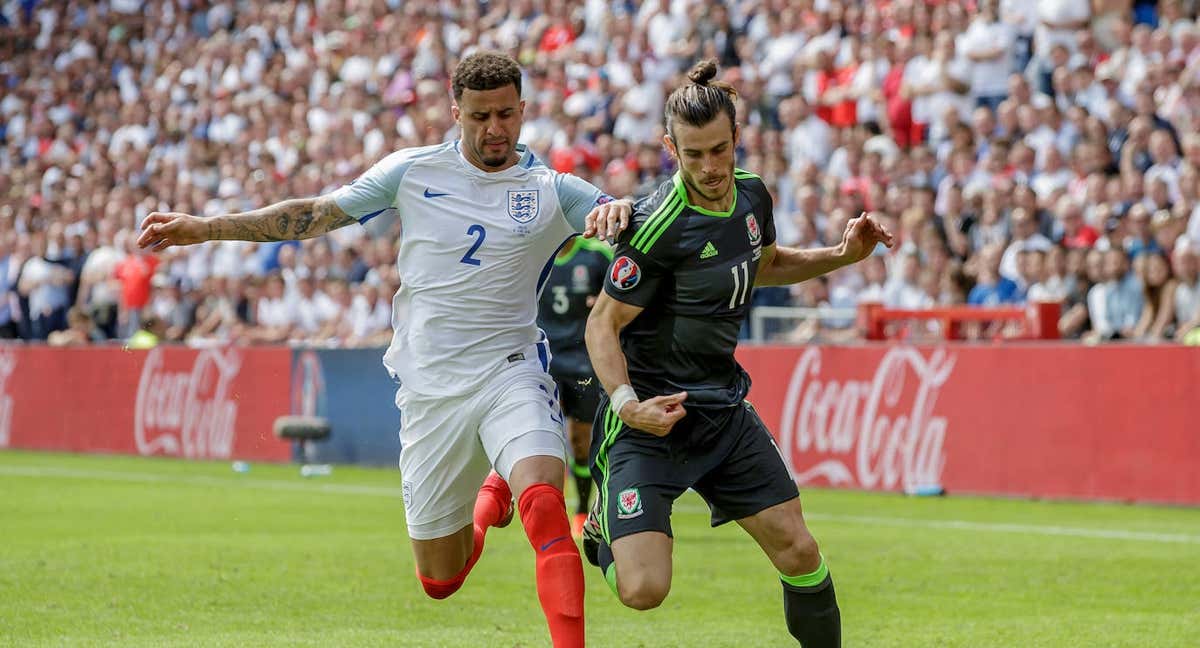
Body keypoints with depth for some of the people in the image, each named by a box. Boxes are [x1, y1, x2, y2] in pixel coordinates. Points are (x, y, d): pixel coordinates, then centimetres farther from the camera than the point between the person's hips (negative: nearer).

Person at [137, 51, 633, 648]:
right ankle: (489, 497, 42)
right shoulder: (411, 172, 3)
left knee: (542, 500, -33)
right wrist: (201, 228, 3)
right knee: (440, 580, 10)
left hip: (508, 373, -2)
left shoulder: (551, 191, 0)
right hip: (430, 391, 2)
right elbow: (312, 215, 7)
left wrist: (617, 210, -32)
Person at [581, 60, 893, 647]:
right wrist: (626, 403, -28)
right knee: (643, 589, -16)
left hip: (723, 409, 6)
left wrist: (842, 255, 10)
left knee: (799, 553, 3)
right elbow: (603, 324, -14)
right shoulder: (659, 227, -22)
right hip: (650, 411, -6)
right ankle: (607, 526, 18)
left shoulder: (751, 193, 1)